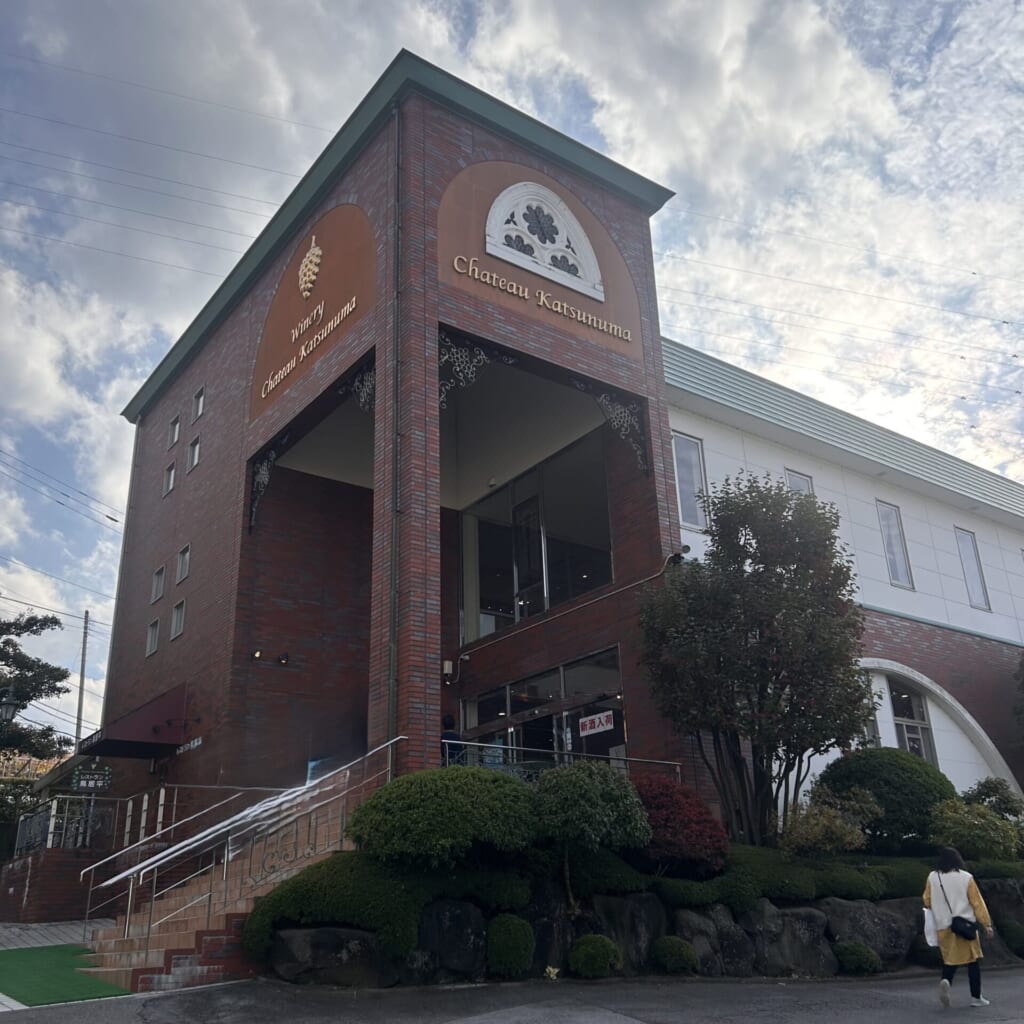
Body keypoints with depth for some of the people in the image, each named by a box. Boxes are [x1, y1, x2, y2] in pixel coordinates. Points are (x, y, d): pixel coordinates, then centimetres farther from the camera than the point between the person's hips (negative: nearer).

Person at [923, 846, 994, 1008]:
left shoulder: (932, 877, 1)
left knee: (949, 959, 12)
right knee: (972, 960, 11)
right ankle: (976, 997, 14)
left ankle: (946, 981, -16)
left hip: (943, 927, 2)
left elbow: (927, 901, 9)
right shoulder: (966, 877, -5)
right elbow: (977, 902, -4)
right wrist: (987, 924, 3)